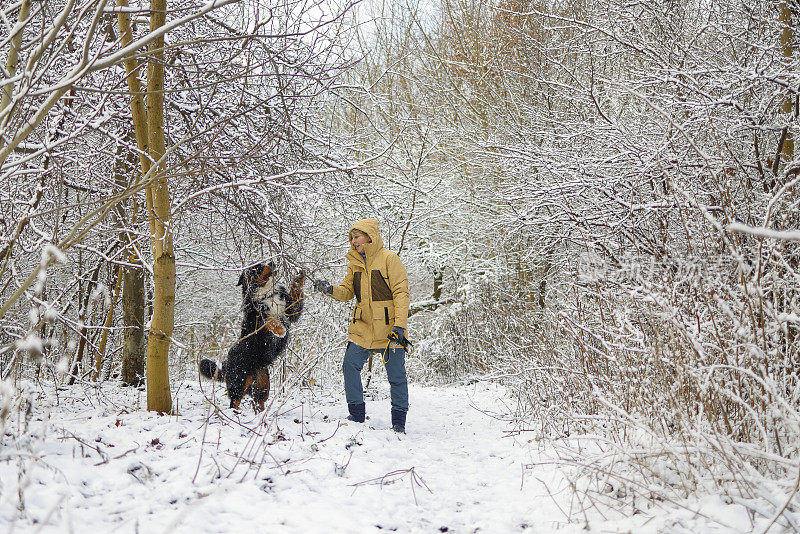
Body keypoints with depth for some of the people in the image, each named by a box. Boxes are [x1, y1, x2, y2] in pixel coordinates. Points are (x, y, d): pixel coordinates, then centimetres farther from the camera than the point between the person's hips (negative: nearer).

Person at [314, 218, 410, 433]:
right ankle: (357, 414, 4)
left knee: (396, 375, 1)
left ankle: (399, 421, 15)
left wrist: (400, 325, -18)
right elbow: (347, 292, 13)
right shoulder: (355, 263, 11)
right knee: (350, 365, -8)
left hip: (389, 327, -5)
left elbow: (401, 293, -10)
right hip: (363, 327, 5)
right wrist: (330, 289, -9)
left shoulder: (389, 258, -7)